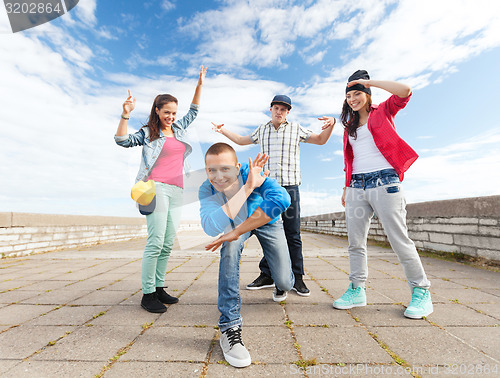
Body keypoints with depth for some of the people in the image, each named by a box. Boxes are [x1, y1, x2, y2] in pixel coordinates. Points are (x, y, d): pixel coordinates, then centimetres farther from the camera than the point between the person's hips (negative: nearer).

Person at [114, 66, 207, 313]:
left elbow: (193, 111, 32)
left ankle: (159, 288, 17)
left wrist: (199, 84, 32)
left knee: (168, 243, 5)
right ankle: (147, 294, 2)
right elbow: (122, 140, -2)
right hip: (156, 188, -5)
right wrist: (125, 114, -12)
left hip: (176, 190, 6)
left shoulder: (179, 128, 21)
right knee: (156, 242, -11)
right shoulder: (148, 133, 8)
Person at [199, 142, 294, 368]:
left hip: (267, 221, 0)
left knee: (285, 282, -3)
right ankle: (229, 326, -18)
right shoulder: (206, 191, -31)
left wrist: (236, 232, -51)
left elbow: (281, 199, -56)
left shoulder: (252, 172, -38)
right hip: (237, 222, 1)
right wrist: (248, 187, -53)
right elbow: (212, 228, -49)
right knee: (230, 248, -34)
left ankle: (281, 286, 40)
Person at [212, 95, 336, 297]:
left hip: (289, 187, -2)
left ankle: (297, 278, 11)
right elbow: (242, 140, 30)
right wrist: (223, 130, 24)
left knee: (293, 235, 0)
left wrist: (330, 125, -5)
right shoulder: (262, 129, 17)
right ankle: (267, 275, 17)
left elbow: (320, 140, 13)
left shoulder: (296, 128, 11)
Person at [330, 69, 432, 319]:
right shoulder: (349, 127, 22)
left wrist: (369, 81, -2)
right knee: (355, 242, 3)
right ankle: (357, 290, 13)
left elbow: (404, 91, -10)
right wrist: (346, 188, 16)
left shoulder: (383, 112, 11)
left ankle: (421, 292, 13)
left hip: (383, 181, -5)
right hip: (357, 186, 5)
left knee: (399, 239, -4)